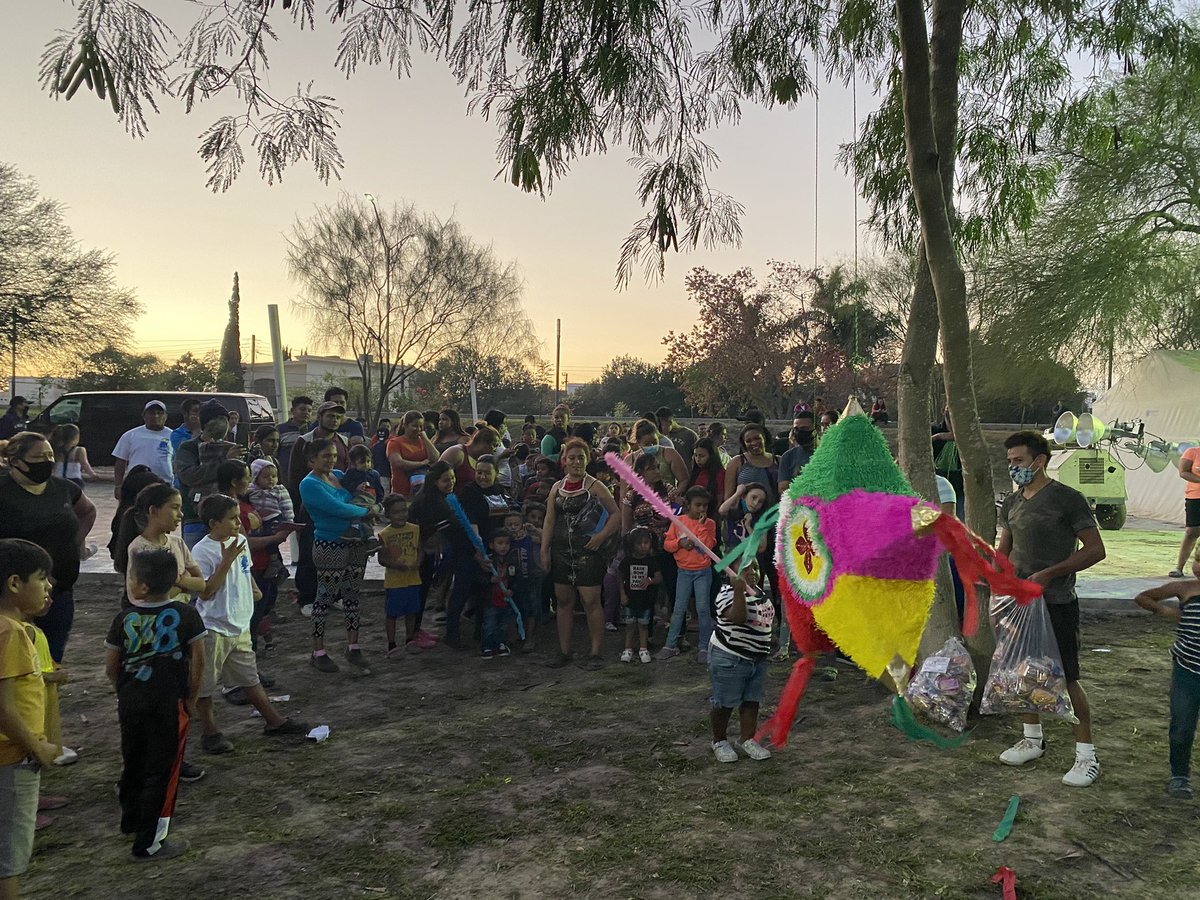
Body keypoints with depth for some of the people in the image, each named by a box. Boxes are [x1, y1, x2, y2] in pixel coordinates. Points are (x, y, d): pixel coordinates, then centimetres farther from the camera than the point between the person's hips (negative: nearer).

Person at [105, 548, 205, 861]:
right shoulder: (186, 614, -9)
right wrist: (191, 699, 3)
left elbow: (111, 667, 2)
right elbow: (198, 662, -8)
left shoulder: (124, 619, -4)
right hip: (169, 703, -3)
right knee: (161, 770, 4)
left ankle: (131, 819, 43)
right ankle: (149, 842, 6)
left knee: (132, 762, 22)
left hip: (130, 702, 3)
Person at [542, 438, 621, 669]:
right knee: (564, 601, 10)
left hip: (588, 553, -5)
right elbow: (549, 521, 11)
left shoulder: (594, 487, -3)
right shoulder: (557, 488, 10)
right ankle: (564, 651, 20)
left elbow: (616, 514, -2)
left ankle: (595, 652, 7)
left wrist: (601, 536, -13)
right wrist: (544, 551, 6)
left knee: (591, 601, -4)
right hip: (561, 552, 5)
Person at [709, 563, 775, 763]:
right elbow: (738, 617, -35)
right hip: (729, 659, -8)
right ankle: (719, 741, 22)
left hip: (757, 658, 8)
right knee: (725, 703, 5)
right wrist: (739, 590, -42)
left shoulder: (759, 591, 7)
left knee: (752, 701, 13)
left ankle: (747, 739, 27)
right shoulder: (728, 593, -19)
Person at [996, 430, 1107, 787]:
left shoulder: (1067, 499, -11)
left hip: (1056, 603, -7)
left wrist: (1049, 573, -20)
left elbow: (1095, 549, -12)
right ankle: (1033, 739, 30)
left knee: (1066, 678, -3)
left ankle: (1086, 754, 9)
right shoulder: (1012, 502, 10)